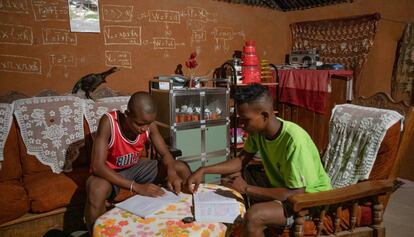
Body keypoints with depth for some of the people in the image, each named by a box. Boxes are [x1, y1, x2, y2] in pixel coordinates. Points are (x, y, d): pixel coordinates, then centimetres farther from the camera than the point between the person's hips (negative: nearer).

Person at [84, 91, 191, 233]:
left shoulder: (148, 123, -17)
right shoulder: (108, 122, -31)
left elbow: (165, 154, -8)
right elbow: (97, 166, -36)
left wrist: (172, 173, -31)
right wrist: (136, 187, -41)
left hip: (136, 167, 5)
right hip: (110, 172, -4)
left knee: (182, 169, -6)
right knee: (96, 190, -41)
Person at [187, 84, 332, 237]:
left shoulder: (294, 140, -32)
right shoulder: (257, 130, -9)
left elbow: (297, 194, -30)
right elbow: (241, 160, 3)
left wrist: (247, 188, -27)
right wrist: (203, 171, -9)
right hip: (283, 188, 8)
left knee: (253, 216, -30)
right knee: (230, 181, 0)